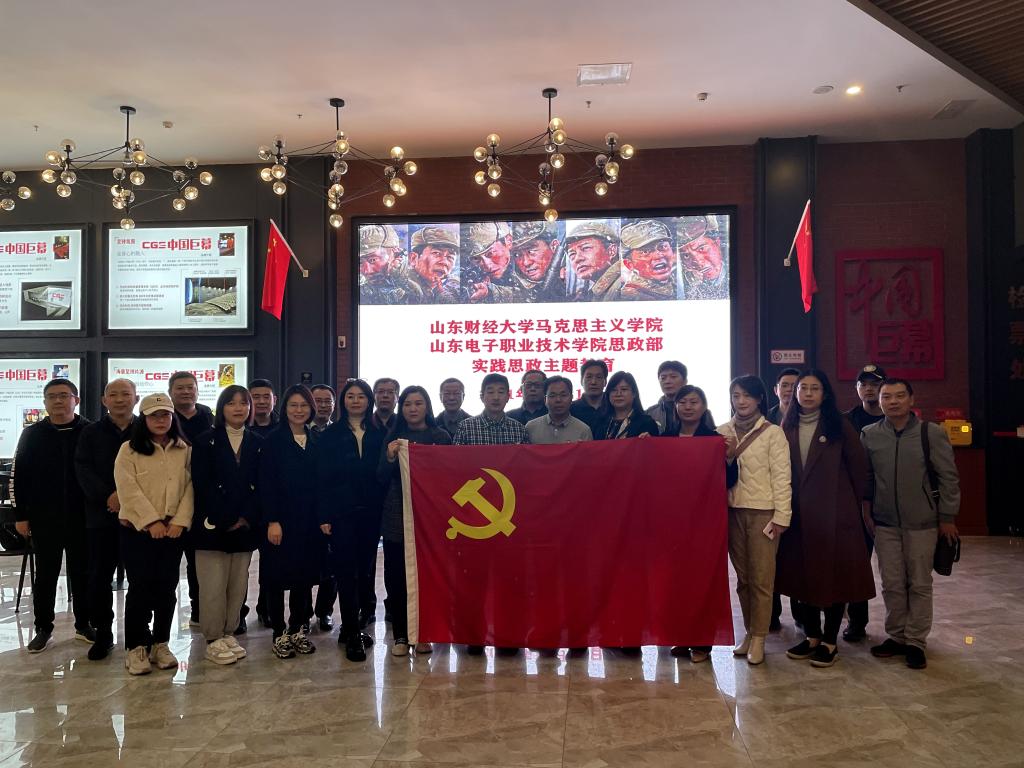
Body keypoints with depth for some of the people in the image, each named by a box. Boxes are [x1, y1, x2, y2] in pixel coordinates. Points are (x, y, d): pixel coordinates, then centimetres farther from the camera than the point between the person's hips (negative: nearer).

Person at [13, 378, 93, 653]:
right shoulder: (32, 434, 2)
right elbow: (19, 477, 5)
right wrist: (20, 515, 1)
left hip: (82, 517, -1)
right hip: (44, 518, 1)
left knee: (82, 572, 9)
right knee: (45, 575, 9)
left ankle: (83, 625, 21)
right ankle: (43, 628, 22)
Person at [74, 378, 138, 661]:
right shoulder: (91, 433, 8)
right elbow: (83, 469, -2)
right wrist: (107, 496, -16)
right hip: (101, 515, 1)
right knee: (100, 576, 5)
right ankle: (103, 632, 18)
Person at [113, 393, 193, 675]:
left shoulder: (185, 450, 8)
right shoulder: (129, 450, -1)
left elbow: (189, 488, 3)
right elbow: (128, 489, -9)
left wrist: (180, 521, -9)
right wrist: (152, 521, -16)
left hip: (172, 530, 3)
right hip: (137, 529, -3)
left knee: (167, 587, 6)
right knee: (140, 587, -1)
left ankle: (160, 643, 19)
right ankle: (136, 647, 11)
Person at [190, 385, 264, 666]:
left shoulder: (258, 443, 9)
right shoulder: (206, 441, 2)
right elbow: (202, 485, -6)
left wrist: (246, 518, -8)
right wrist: (227, 520, -12)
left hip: (246, 526, 3)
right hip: (213, 525, -2)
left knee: (238, 584, 7)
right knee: (213, 585, -1)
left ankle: (228, 633, 20)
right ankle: (213, 640, 10)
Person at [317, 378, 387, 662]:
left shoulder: (379, 435, 8)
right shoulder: (331, 435, 4)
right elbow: (322, 478, 0)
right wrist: (323, 516, -6)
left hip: (371, 512, 2)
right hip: (341, 512, -2)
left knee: (365, 569, 8)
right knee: (346, 571, -3)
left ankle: (352, 627, 24)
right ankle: (353, 635, 5)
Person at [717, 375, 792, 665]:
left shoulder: (773, 432, -4)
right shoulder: (723, 432, 7)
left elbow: (782, 477, -6)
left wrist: (782, 516, -10)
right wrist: (725, 456, -8)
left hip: (763, 511, -4)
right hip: (733, 510, 4)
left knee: (762, 578, -1)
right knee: (742, 576, 12)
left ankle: (758, 639, 10)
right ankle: (749, 632, 24)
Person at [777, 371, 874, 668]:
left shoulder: (839, 426, -5)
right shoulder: (787, 427, 6)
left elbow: (858, 466, -1)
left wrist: (856, 503, 5)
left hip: (834, 514, -4)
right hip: (799, 515, 4)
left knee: (834, 575, 4)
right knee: (803, 574, 10)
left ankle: (830, 641, 15)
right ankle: (811, 636, 24)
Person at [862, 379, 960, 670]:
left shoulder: (932, 433, -7)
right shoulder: (869, 435, -1)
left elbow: (948, 477, -3)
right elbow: (865, 478, 8)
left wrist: (947, 518, -3)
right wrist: (867, 512, 6)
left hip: (922, 523, -2)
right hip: (884, 523, 2)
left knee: (920, 584, 7)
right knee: (891, 584, 10)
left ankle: (916, 641, 20)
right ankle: (896, 636, 25)